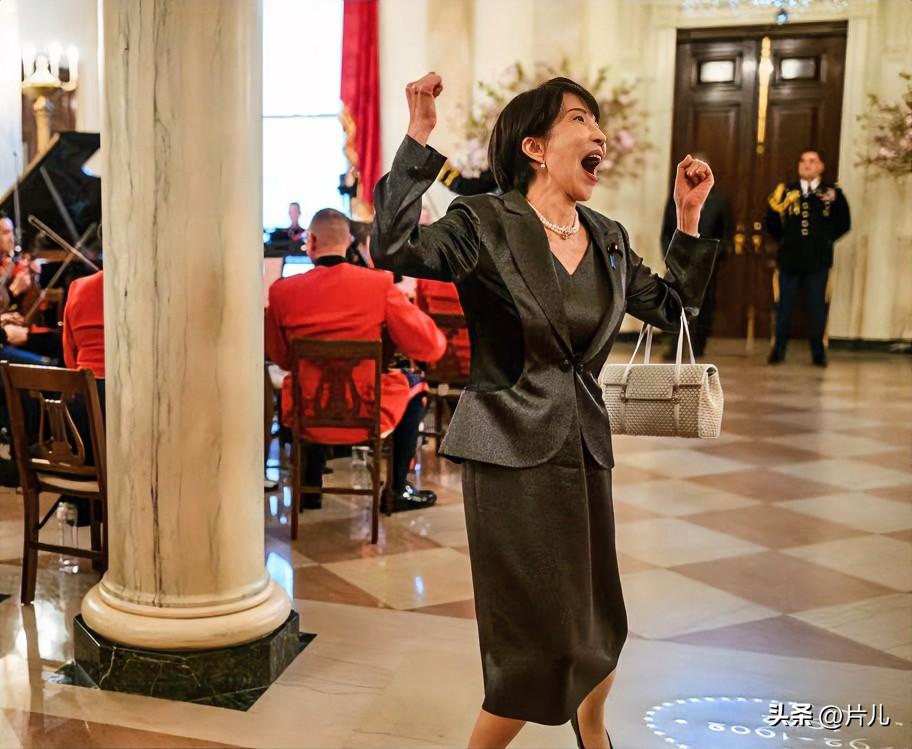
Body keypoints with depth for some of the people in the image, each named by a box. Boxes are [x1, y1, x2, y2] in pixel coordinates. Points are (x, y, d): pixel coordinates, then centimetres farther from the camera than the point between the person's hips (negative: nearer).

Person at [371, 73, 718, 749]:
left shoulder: (609, 240, 8)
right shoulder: (486, 224, -10)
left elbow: (671, 306, 19)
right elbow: (394, 248, -27)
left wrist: (689, 217, 12)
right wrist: (419, 140, -27)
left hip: (585, 446, 7)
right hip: (513, 451, -6)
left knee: (596, 623, 21)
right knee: (539, 640, 0)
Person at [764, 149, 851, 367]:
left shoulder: (832, 192, 0)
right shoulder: (786, 191, 4)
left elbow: (844, 224, 6)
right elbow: (771, 223, 12)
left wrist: (825, 239, 6)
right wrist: (786, 240, 10)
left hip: (817, 260, -1)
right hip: (789, 259, 1)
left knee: (817, 307, 4)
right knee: (784, 306, 6)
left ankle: (818, 352, 14)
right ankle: (778, 350, 17)